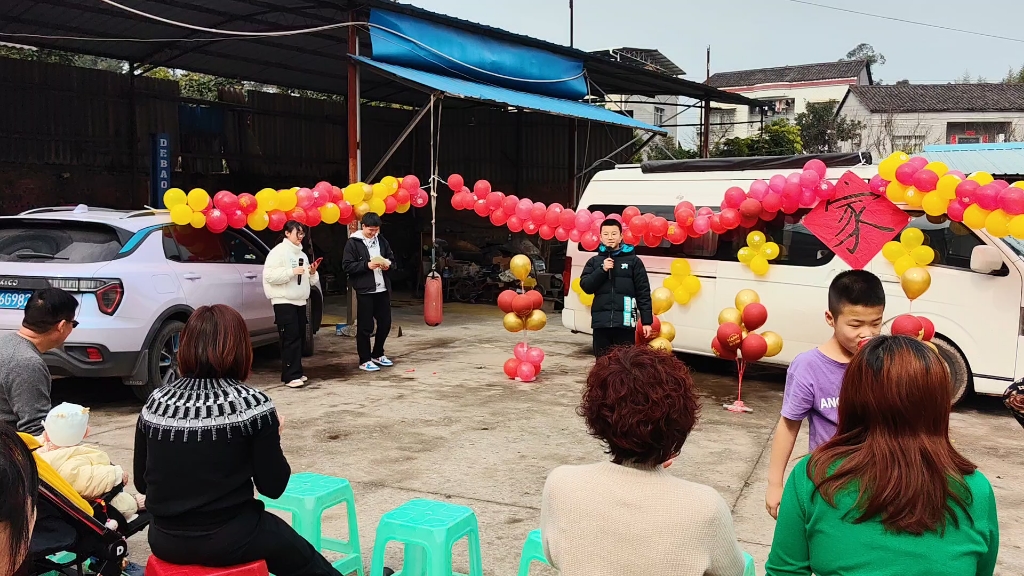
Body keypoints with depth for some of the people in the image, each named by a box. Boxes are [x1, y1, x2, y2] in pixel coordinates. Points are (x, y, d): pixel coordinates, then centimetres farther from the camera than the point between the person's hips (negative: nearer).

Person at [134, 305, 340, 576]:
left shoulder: (155, 403, -4)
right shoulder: (253, 404, -16)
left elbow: (141, 482, 5)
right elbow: (272, 486, -10)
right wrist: (272, 434, 5)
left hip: (165, 539, 5)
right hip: (229, 537, -5)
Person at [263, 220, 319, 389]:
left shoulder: (302, 254, 18)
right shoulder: (278, 251, -6)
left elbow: (309, 280, 24)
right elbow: (269, 275, -17)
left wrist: (313, 272, 3)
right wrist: (292, 272, -21)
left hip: (300, 301, 8)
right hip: (284, 302, -8)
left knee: (300, 338, 9)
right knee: (290, 339, -12)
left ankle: (296, 372, 19)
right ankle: (290, 376, -12)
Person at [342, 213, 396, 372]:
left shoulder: (381, 240, 10)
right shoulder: (353, 242, -7)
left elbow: (391, 257, 20)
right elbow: (347, 265, -11)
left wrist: (388, 263, -3)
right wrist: (367, 265, -21)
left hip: (383, 288, 6)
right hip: (364, 290, -6)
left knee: (385, 323, 12)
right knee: (365, 327, 1)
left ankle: (377, 355, 30)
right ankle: (364, 360, 11)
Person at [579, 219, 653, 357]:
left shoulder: (633, 260, 4)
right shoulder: (594, 261, 11)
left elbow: (643, 293, 2)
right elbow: (585, 286, 0)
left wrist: (647, 321, -3)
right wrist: (602, 270, -13)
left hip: (625, 322, -2)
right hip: (601, 321, 2)